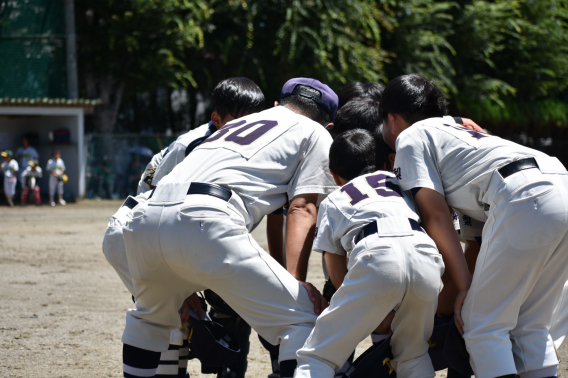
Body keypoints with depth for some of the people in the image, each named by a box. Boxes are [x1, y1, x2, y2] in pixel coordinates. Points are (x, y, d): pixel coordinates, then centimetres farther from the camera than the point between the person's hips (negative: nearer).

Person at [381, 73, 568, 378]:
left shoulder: (410, 137, 14)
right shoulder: (462, 130, 38)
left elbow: (436, 218, 4)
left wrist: (463, 286, 3)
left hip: (524, 200, -8)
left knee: (484, 327, -1)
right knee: (530, 327, 14)